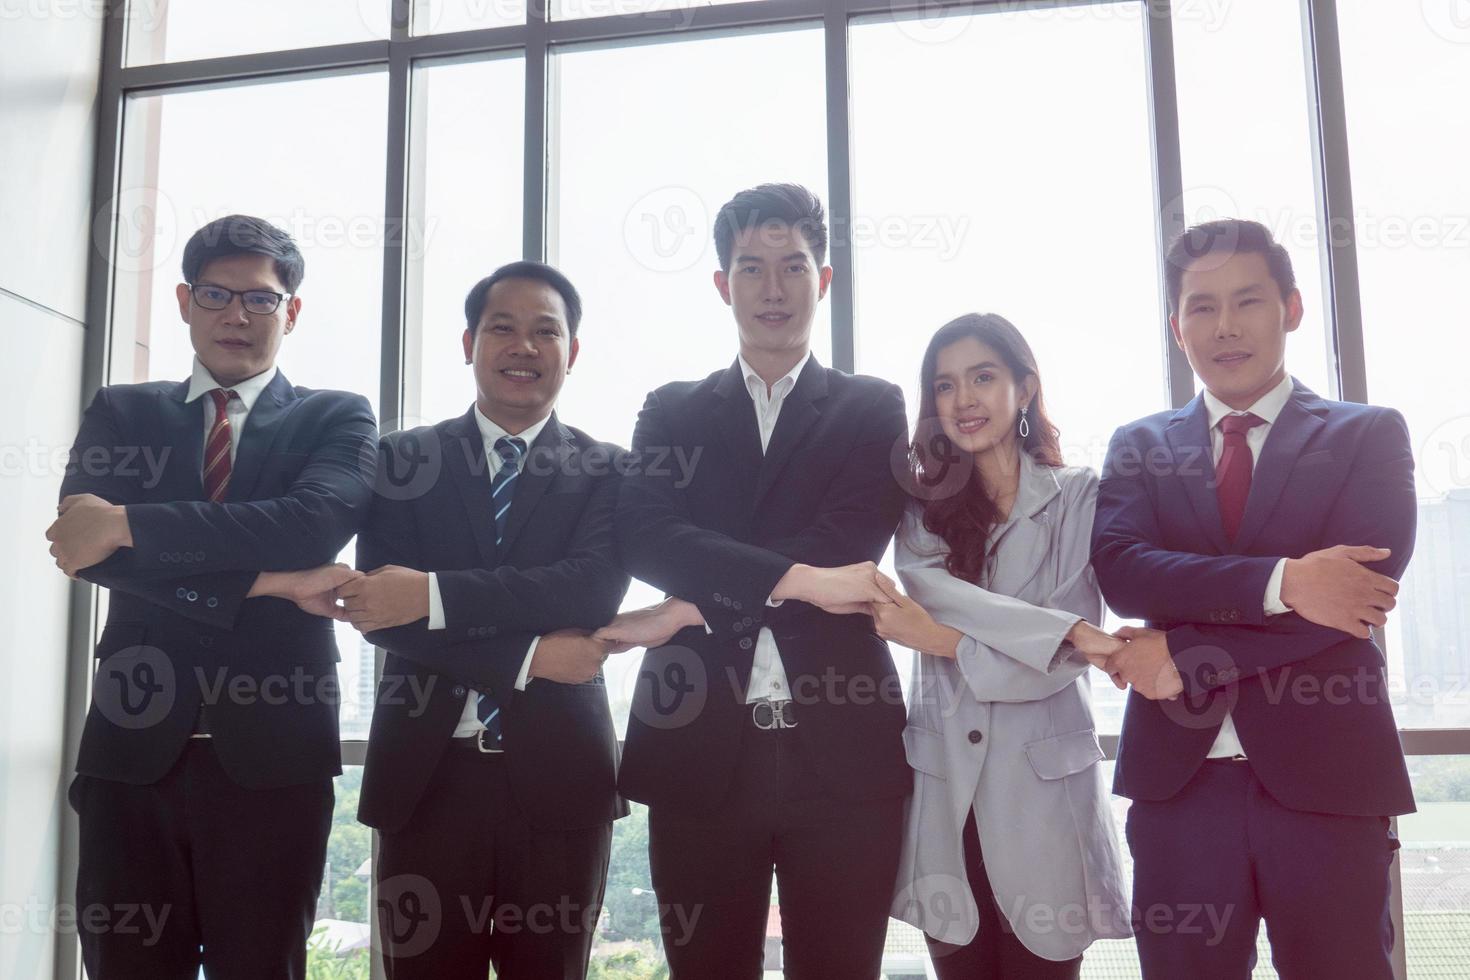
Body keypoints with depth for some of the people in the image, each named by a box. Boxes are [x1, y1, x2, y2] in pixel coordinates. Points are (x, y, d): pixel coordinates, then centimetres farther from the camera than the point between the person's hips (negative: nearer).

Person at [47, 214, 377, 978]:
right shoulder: (121, 412, 12)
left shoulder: (337, 418, 6)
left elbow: (319, 521, -15)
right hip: (133, 744, 2)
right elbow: (82, 542, -5)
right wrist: (263, 580, -15)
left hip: (272, 751, -2)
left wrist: (127, 525, -17)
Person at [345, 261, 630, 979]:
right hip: (427, 771, 1)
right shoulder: (403, 459, 7)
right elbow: (378, 609, -5)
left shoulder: (605, 471, 5)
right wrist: (530, 657, -13)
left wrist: (434, 594, -20)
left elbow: (593, 589, -12)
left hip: (557, 774, 0)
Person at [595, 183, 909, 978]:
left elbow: (845, 546, -7)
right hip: (699, 746, 1)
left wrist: (693, 606, -11)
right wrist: (795, 577, -17)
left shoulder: (873, 409, 9)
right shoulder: (672, 412, 12)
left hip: (841, 748, -1)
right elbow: (643, 537, -6)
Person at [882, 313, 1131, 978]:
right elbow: (924, 593, -11)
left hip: (1043, 788, -2)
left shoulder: (1080, 497, 2)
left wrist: (947, 642, -12)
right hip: (944, 791, 2)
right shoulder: (923, 506, 11)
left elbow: (1063, 661, -5)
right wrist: (1055, 629, -18)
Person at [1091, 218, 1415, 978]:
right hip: (1177, 773, 1)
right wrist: (1280, 582, -20)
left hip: (1325, 771, -1)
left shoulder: (1369, 435, 5)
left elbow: (1368, 583, -10)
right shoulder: (1139, 446, 9)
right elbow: (1120, 571, -8)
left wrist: (1186, 654, -12)